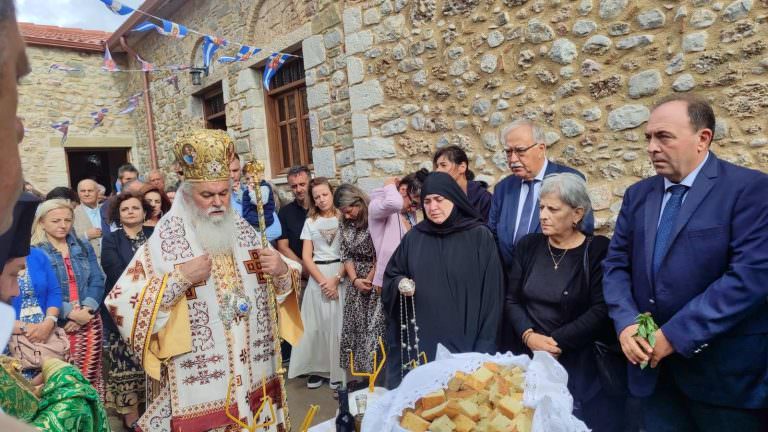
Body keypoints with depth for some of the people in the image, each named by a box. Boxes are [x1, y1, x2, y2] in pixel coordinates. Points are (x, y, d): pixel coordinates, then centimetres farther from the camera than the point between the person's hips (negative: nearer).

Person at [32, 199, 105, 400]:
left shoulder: (84, 247, 12)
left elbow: (97, 281, 5)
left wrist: (85, 310, -10)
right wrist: (70, 313, -16)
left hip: (89, 323, 3)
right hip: (57, 326, -3)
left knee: (90, 376, 7)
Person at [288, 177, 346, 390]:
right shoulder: (310, 222, 9)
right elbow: (306, 256, 4)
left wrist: (336, 279, -11)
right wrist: (323, 281, -7)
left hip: (340, 274, -2)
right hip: (317, 276, 2)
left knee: (338, 322, -1)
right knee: (317, 323, 3)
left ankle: (338, 370, 10)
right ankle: (318, 368, 15)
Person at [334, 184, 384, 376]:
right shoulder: (346, 224, 7)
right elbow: (346, 255, 7)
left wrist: (368, 280, -8)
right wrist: (355, 280, -6)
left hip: (375, 280, -6)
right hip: (354, 282, 6)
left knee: (374, 326, -5)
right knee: (355, 327, 8)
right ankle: (361, 372, 19)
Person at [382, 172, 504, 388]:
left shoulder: (480, 237, -5)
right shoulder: (414, 237, 5)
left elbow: (491, 295, -5)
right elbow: (391, 277, 13)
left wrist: (485, 345, -7)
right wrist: (400, 284, -10)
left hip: (463, 341, -2)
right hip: (420, 341, 3)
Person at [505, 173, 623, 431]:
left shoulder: (598, 250, -7)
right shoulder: (528, 245, 5)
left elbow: (601, 310, -14)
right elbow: (511, 299, 3)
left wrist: (556, 342, -19)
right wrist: (528, 336, -14)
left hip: (579, 364, -3)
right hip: (529, 358, 3)